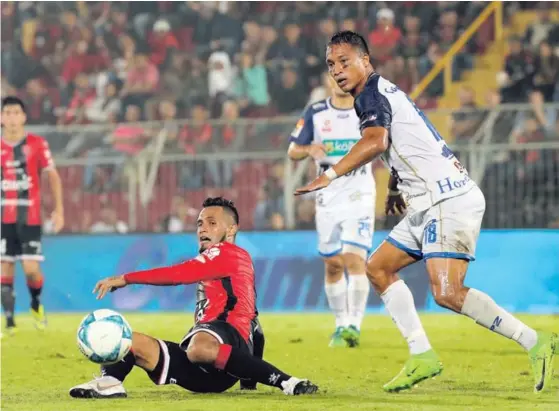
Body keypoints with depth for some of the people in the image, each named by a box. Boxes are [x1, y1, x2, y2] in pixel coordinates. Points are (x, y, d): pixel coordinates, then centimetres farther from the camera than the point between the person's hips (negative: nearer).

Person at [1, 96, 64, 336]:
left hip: (30, 217, -2)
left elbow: (53, 176, 4)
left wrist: (58, 210, -2)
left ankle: (36, 304, 21)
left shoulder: (37, 144, -1)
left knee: (31, 269, -9)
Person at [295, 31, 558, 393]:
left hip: (449, 199, -11)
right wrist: (395, 187, 43)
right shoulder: (384, 93, 22)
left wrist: (330, 175, -25)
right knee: (379, 269, 14)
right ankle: (422, 356, 9)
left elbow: (376, 142, -25)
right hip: (430, 205, 11)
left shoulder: (371, 94, -7)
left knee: (447, 292, -20)